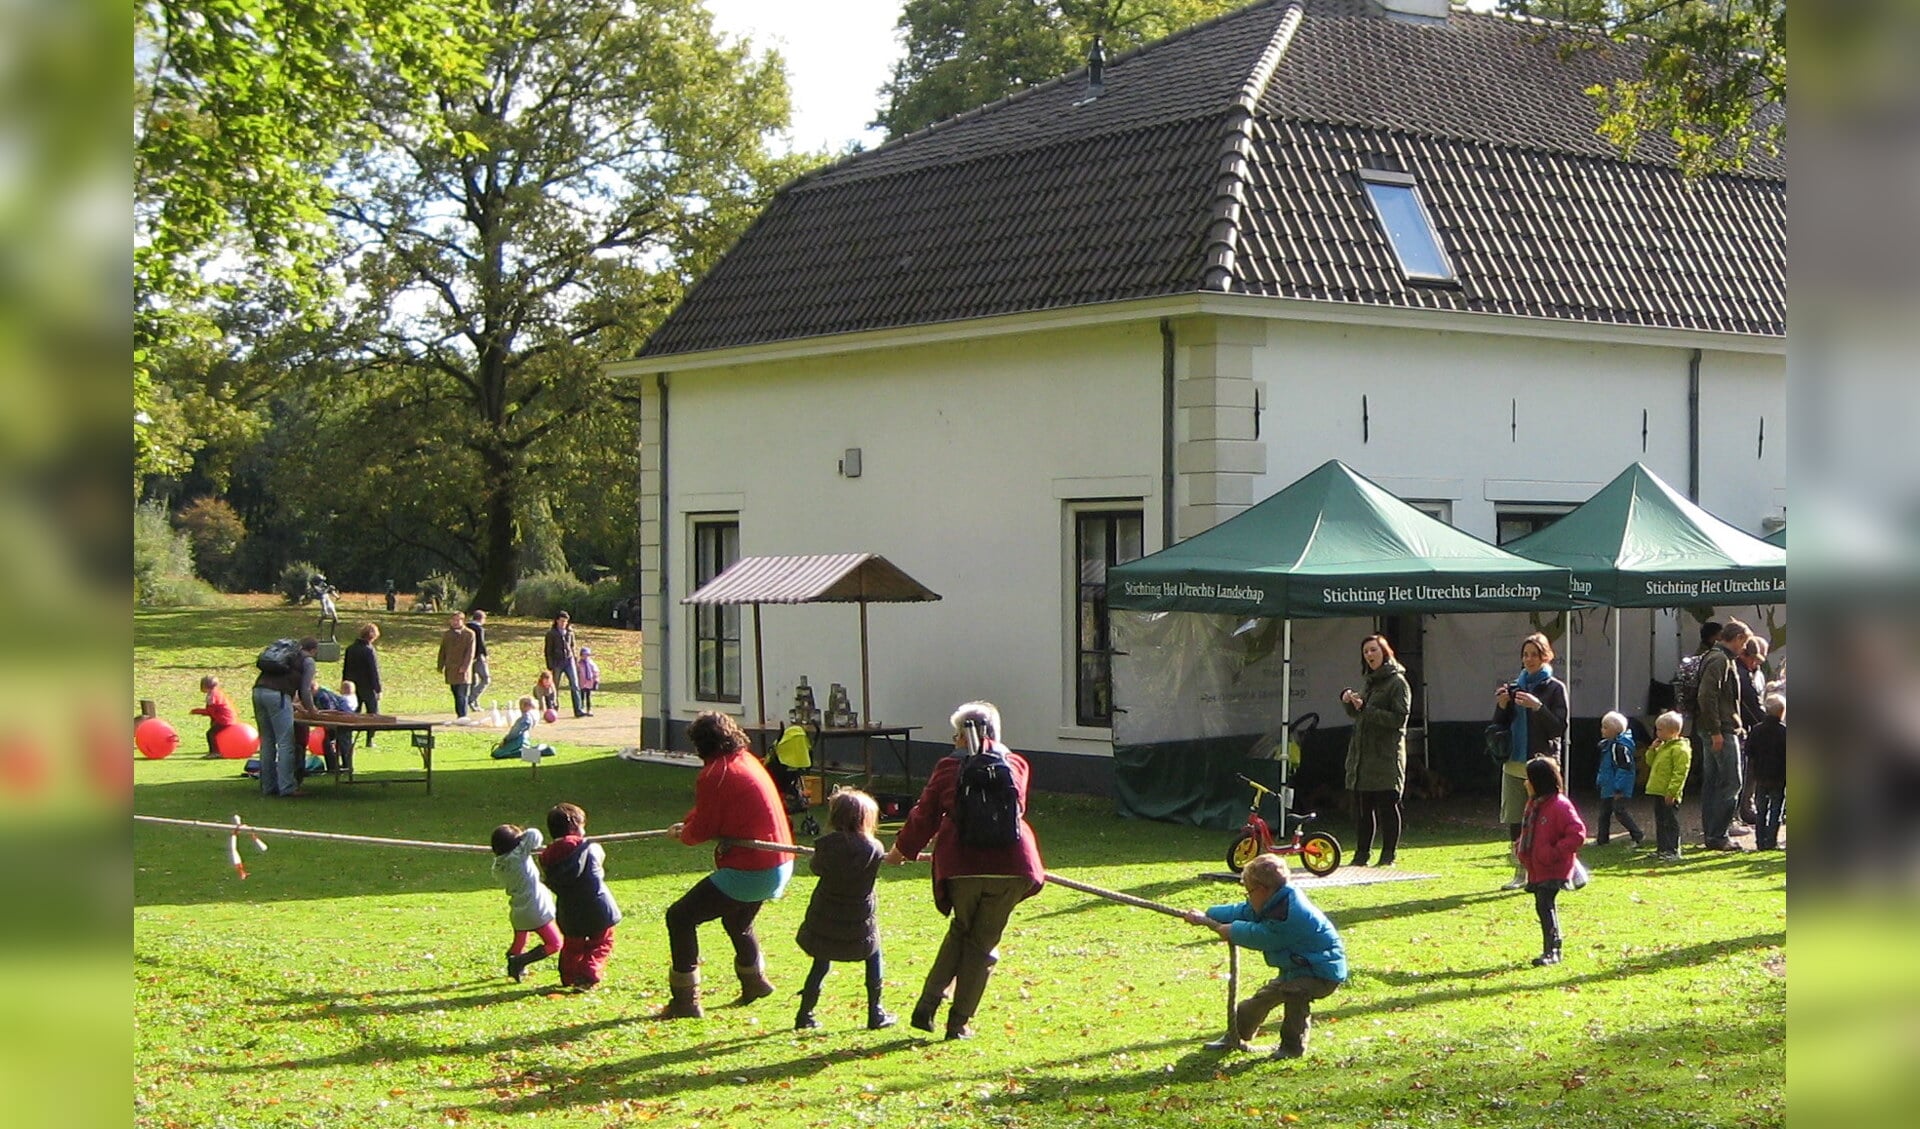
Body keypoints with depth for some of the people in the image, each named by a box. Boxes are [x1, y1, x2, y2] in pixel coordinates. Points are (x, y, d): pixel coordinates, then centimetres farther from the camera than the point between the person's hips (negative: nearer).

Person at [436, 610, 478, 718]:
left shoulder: (469, 634, -2)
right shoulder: (447, 635, 12)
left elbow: (470, 652, -7)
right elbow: (442, 651, 17)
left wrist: (465, 667, -15)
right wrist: (440, 666, 12)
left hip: (463, 670, -5)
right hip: (451, 670, 5)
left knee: (461, 695, -11)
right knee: (456, 695, 9)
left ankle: (463, 717, -13)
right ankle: (459, 716, 15)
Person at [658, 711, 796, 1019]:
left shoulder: (714, 774, -16)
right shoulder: (747, 761, 10)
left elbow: (701, 831, -10)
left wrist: (683, 832, 10)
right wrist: (687, 825, 20)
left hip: (749, 872, -9)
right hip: (780, 865, 9)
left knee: (680, 916, -3)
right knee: (737, 920, 35)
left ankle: (685, 1000, -4)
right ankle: (754, 981, 53)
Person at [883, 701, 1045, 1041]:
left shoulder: (949, 767, 5)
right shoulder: (1015, 765, 11)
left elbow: (925, 815, 10)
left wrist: (902, 850, 27)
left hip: (961, 863, 0)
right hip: (1010, 863, 0)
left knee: (960, 931, 21)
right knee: (983, 942, 11)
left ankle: (927, 1007, 14)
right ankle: (959, 1023, 12)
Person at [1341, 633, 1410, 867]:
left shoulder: (1397, 682, -6)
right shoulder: (1371, 682, 20)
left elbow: (1399, 718, -16)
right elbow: (1356, 714, 28)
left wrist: (1365, 708, -19)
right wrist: (1348, 698, 7)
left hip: (1386, 757, -8)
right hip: (1363, 756, 8)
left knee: (1387, 808, -4)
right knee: (1363, 808, 9)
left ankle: (1388, 855, 1)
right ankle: (1362, 854, 14)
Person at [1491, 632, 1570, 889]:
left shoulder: (1555, 688, 0)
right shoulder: (1514, 687, 14)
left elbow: (1560, 729, -8)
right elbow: (1499, 728, 14)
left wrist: (1538, 707, -20)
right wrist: (1501, 706, -4)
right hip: (1514, 763, 5)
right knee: (1514, 820, 5)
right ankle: (1521, 874, 13)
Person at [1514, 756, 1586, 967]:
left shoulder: (1559, 806, -17)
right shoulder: (1534, 804, 13)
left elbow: (1577, 834, -22)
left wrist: (1555, 853, -24)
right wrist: (1520, 846, 11)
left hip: (1553, 870, -9)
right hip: (1536, 869, 9)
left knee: (1544, 906, -12)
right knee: (1543, 907, 13)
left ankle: (1551, 951, -9)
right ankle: (1552, 949, 21)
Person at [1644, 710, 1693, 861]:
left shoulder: (1680, 748, -16)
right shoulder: (1663, 746, 15)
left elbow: (1680, 773, -20)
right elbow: (1650, 762, 23)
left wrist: (1671, 792, -23)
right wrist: (1653, 749, 5)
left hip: (1669, 794, -10)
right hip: (1658, 792, 10)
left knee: (1670, 822, -4)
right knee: (1660, 822, 14)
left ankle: (1673, 850, 0)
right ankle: (1662, 849, 21)